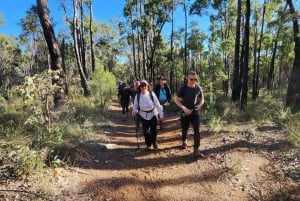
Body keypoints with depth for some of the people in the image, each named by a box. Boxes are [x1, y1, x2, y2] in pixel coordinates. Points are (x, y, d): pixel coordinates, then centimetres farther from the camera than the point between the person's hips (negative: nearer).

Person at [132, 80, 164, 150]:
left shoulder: (151, 94, -16)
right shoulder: (138, 95, -11)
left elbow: (157, 105, -10)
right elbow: (135, 106, 2)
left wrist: (161, 115, -7)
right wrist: (134, 111, -20)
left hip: (153, 114, -1)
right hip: (143, 115, 1)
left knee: (154, 130, 7)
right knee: (146, 131, 8)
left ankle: (155, 143, 36)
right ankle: (148, 144, 33)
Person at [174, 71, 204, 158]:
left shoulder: (198, 88, -3)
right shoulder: (183, 88, -10)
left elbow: (202, 99, 10)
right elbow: (176, 100, -6)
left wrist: (200, 105, -12)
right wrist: (184, 108, -20)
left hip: (195, 113, 1)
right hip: (185, 113, -1)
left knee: (197, 131, -6)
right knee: (184, 129, 16)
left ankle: (196, 150, 2)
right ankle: (184, 141, 46)